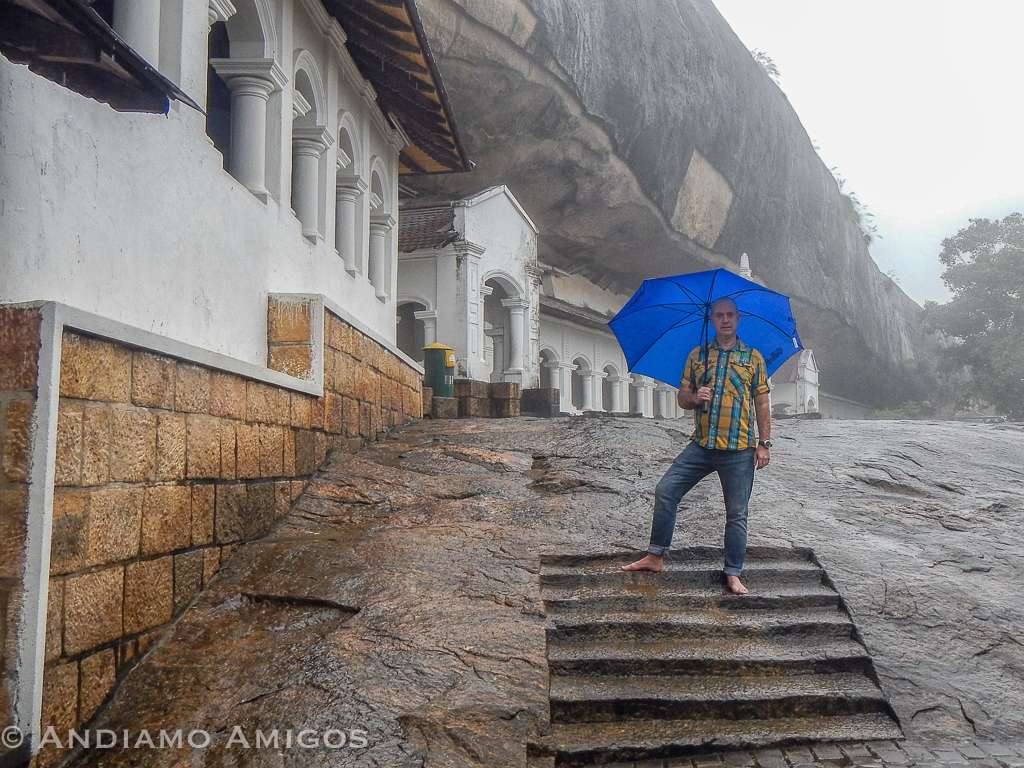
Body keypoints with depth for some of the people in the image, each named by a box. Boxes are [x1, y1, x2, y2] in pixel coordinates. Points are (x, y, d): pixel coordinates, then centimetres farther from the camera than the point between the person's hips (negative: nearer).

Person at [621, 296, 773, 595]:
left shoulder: (753, 357, 5)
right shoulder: (696, 355, 10)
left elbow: (762, 403, 5)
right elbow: (681, 396, 13)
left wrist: (764, 443, -2)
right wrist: (695, 397, -11)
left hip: (739, 450, -2)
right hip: (701, 446, 2)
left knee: (737, 514, 4)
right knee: (665, 491, -6)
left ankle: (733, 573, 17)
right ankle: (655, 556, 6)